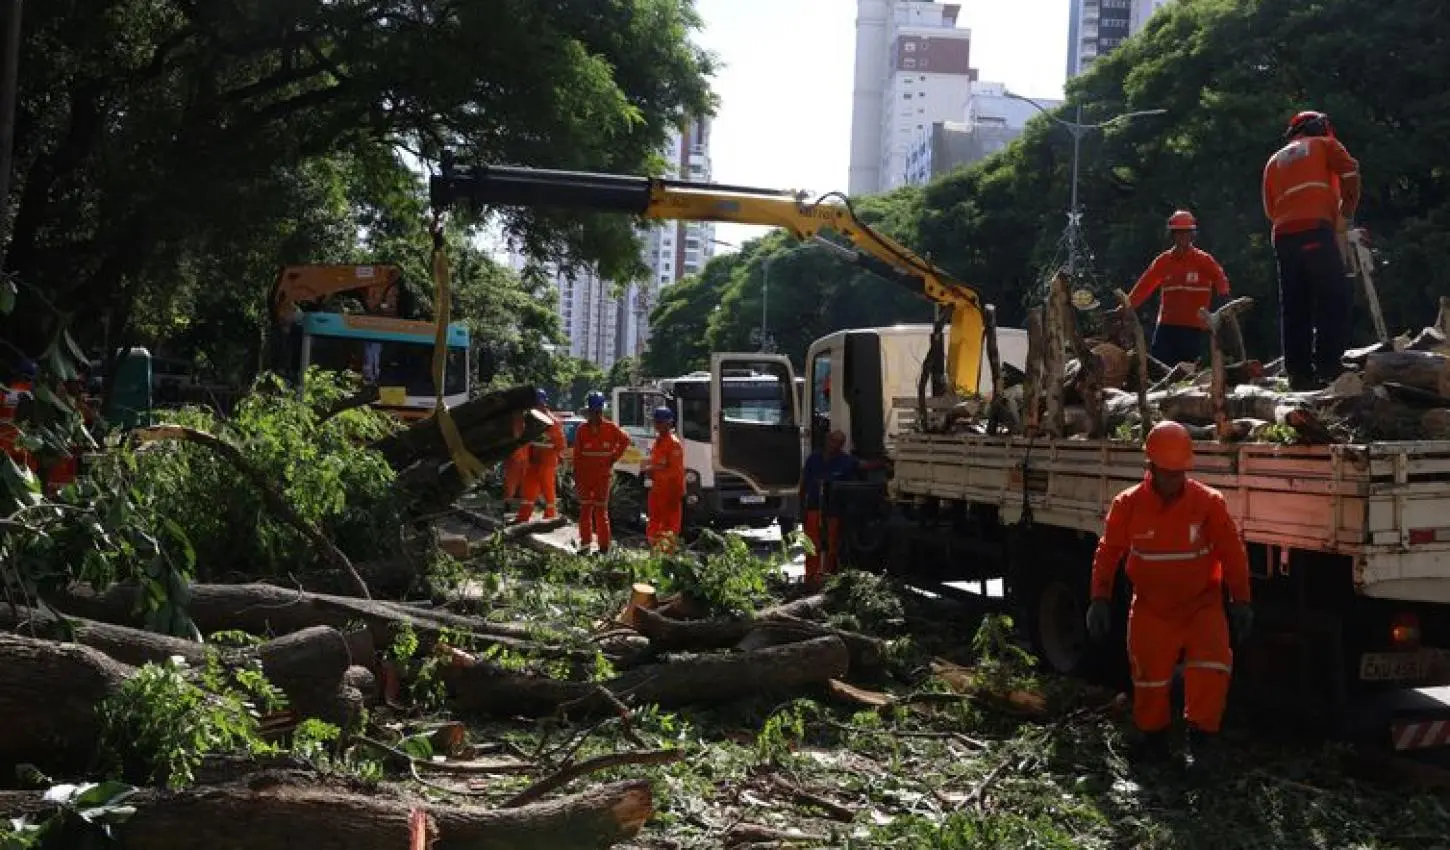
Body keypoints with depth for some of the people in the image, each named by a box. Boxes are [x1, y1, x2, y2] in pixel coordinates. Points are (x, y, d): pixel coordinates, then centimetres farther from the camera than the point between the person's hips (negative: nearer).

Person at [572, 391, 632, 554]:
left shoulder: (610, 428, -2)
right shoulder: (582, 430, 1)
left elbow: (625, 440, 12)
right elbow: (577, 455, 2)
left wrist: (614, 458, 4)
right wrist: (576, 476, -2)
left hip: (603, 474, -2)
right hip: (585, 476, 2)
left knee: (601, 510, 0)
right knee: (585, 508, 7)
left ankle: (604, 546, 3)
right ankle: (585, 541, 16)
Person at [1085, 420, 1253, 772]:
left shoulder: (1209, 502, -9)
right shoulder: (1128, 504, -7)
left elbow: (1233, 553, -4)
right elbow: (1108, 552, -1)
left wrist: (1241, 602, -5)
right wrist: (1100, 599, -4)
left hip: (1201, 604, -1)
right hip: (1151, 609, 1)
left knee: (1212, 667, -20)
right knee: (1150, 679, 8)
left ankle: (1200, 738, -3)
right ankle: (1153, 739, 30)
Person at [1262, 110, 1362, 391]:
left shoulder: (1274, 161, 30)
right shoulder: (1324, 144, 18)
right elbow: (1350, 172, 3)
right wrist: (1345, 214, 10)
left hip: (1283, 236, 5)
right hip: (1316, 230, -5)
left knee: (1294, 307, 4)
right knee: (1335, 297, -7)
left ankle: (1299, 373, 0)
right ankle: (1328, 367, -18)